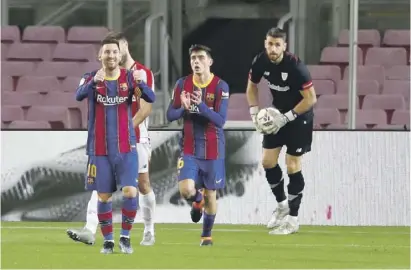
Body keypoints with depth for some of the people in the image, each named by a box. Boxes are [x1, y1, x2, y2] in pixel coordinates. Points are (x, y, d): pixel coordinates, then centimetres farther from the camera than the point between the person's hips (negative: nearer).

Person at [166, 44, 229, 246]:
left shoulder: (220, 86, -10)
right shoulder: (182, 84, -1)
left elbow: (220, 121, -16)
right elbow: (170, 115, 1)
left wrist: (201, 105, -30)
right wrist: (184, 108, -20)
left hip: (213, 150, -1)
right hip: (189, 149, 1)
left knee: (211, 194, 6)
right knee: (186, 189, -17)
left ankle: (207, 235, 26)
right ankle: (197, 201, 21)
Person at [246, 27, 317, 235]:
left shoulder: (295, 66, -28)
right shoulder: (260, 62, -11)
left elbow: (311, 99, -23)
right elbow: (252, 85, 9)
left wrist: (286, 118, -25)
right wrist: (254, 111, -4)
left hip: (299, 117, -6)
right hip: (277, 114, 6)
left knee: (292, 167, -4)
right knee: (268, 161, 2)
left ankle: (292, 218, 5)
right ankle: (282, 205, 24)